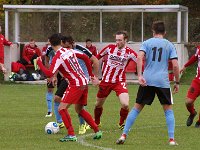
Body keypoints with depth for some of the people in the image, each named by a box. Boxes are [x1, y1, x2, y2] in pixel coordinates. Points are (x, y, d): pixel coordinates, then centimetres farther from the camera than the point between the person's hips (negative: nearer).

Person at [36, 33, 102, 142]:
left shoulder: (58, 57, -14)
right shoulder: (70, 51, 10)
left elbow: (49, 74, -24)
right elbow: (86, 58, 18)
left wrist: (39, 63, -11)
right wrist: (91, 75, 25)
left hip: (75, 85, -8)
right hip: (84, 82, 9)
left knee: (62, 108, -7)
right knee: (79, 110, 23)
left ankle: (71, 134, -15)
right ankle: (97, 131, 24)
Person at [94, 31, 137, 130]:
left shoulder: (130, 53, -9)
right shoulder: (110, 48, -3)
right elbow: (97, 58, 9)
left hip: (119, 82, -3)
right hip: (105, 81, 3)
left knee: (125, 104, -21)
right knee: (98, 104, 14)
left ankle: (121, 123, 7)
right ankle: (96, 123, 42)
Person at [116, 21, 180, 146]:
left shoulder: (147, 43, 7)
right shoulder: (170, 45, 7)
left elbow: (140, 57, -11)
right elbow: (175, 65, -1)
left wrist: (140, 76, -15)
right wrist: (177, 82, 8)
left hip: (147, 81, 1)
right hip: (163, 81, -1)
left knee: (137, 108, 8)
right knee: (168, 110, 10)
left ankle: (123, 136, 4)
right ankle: (171, 139, 1)